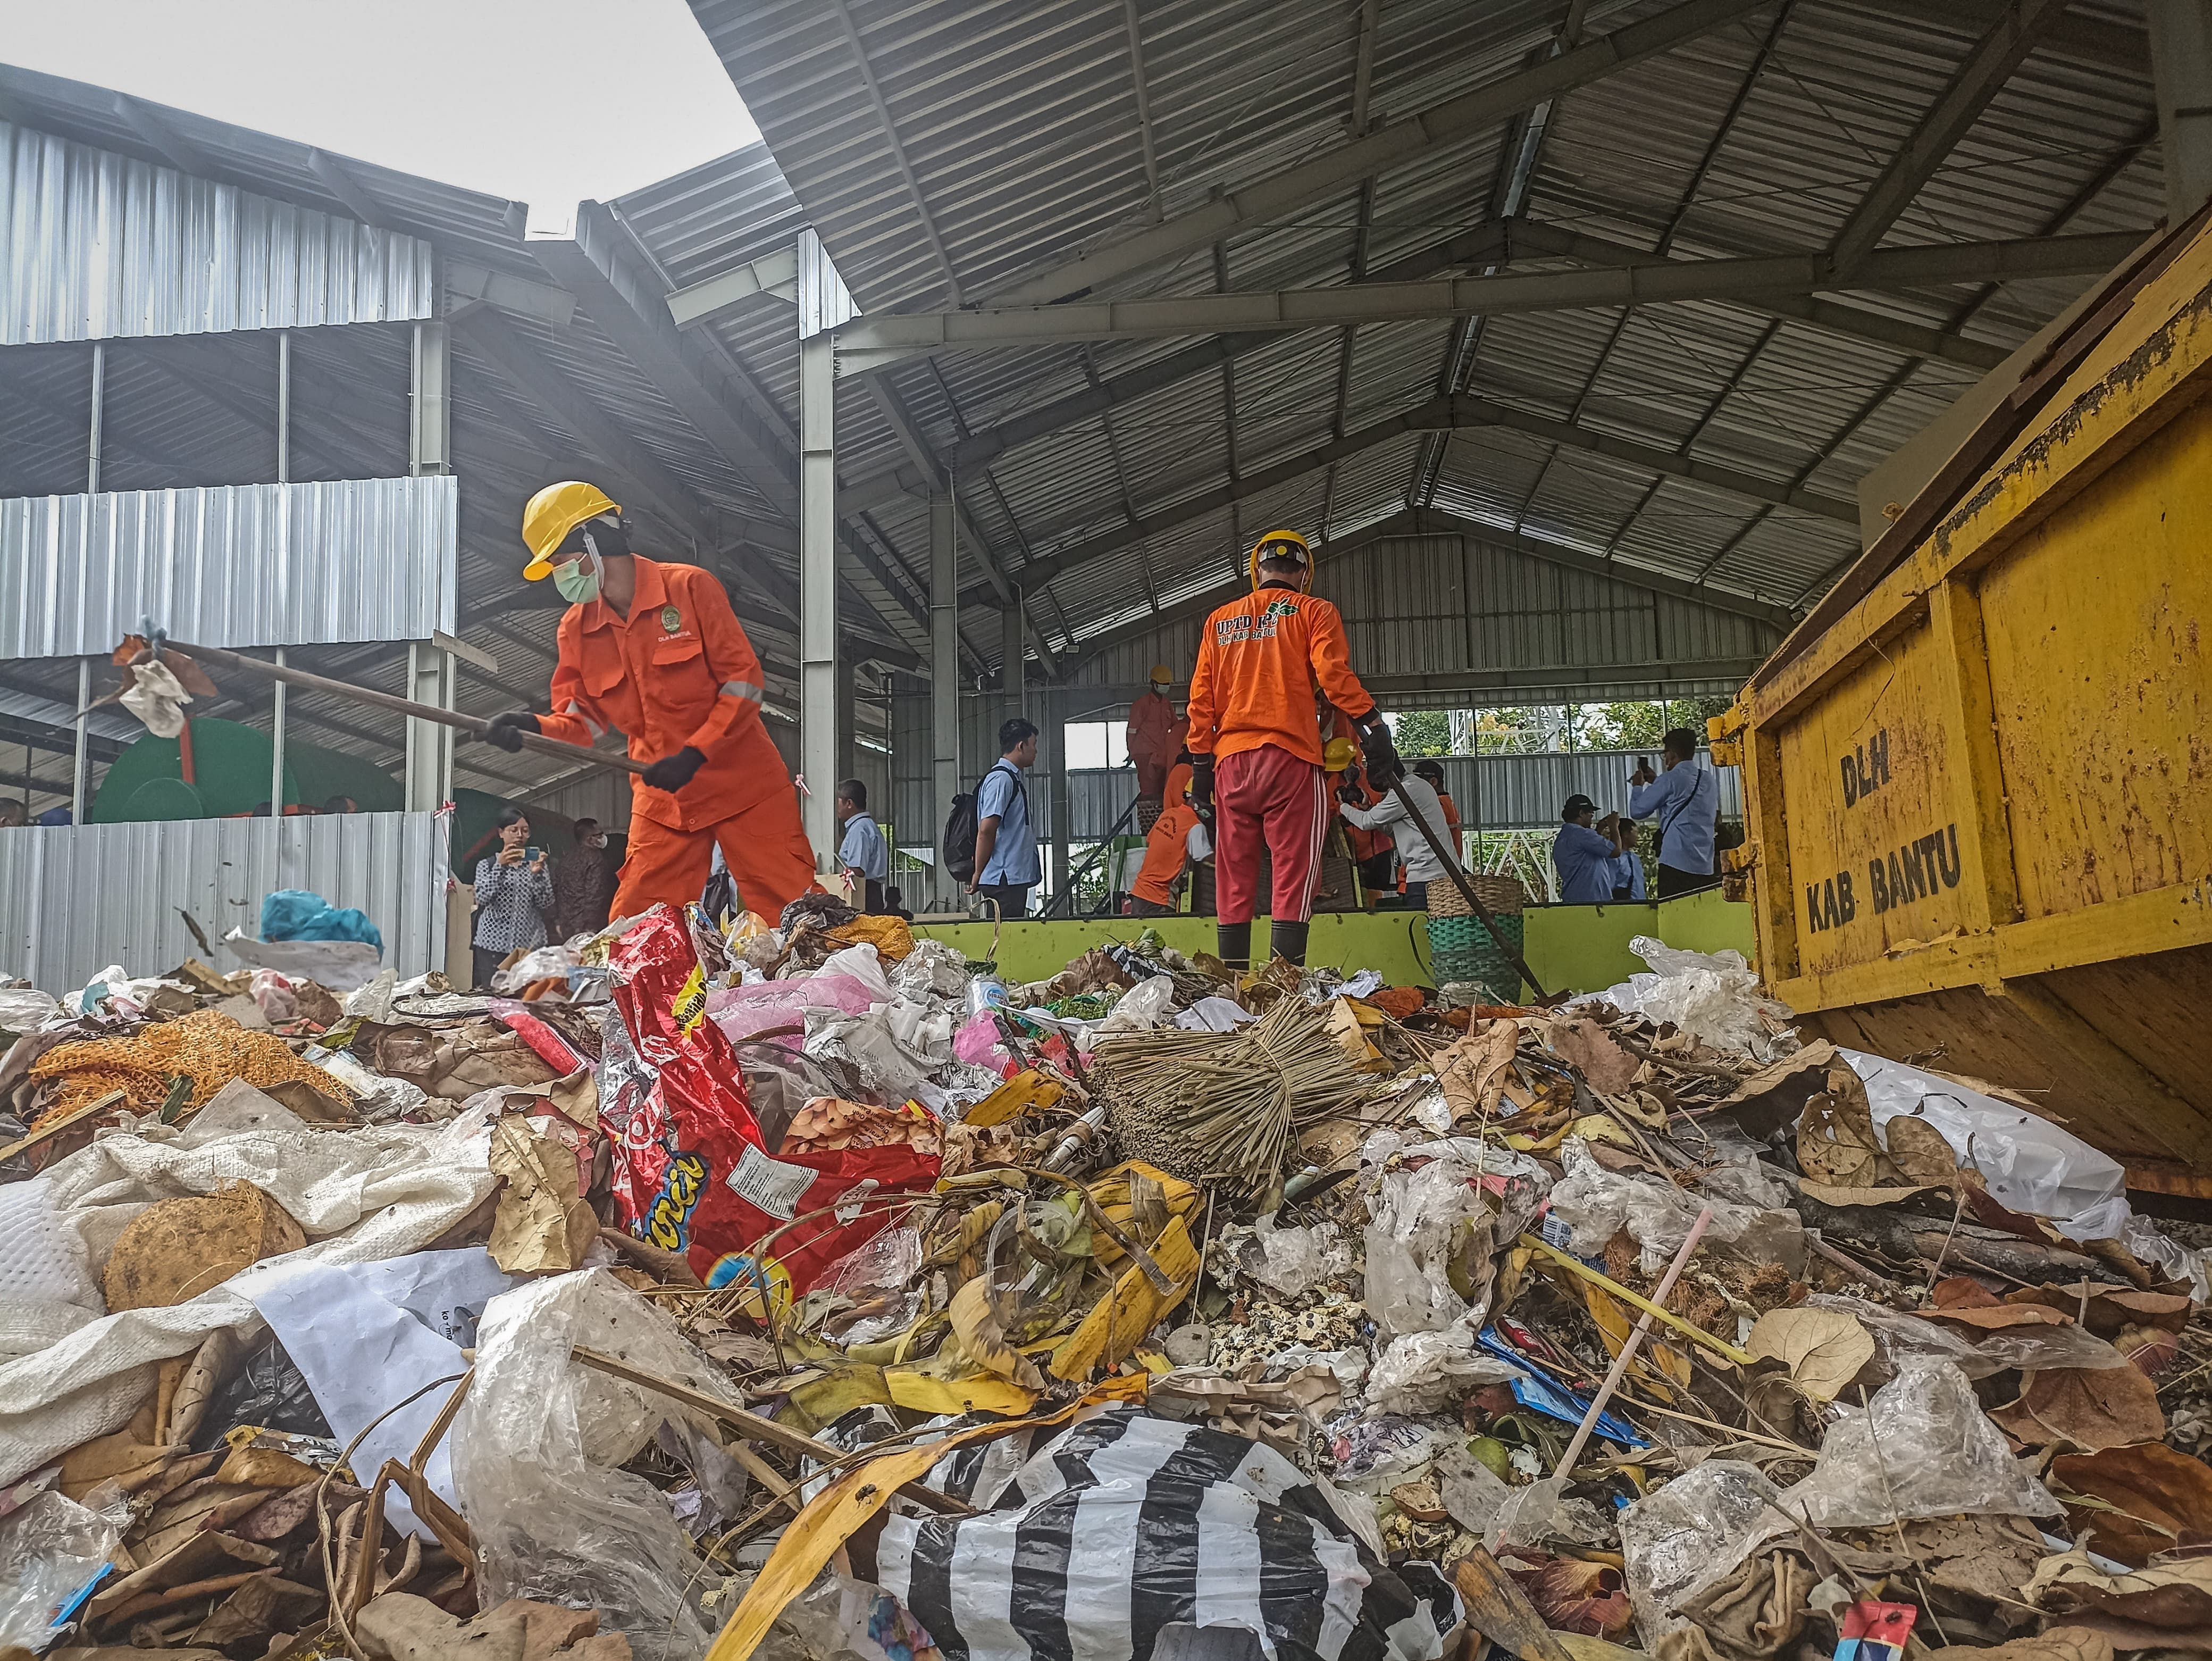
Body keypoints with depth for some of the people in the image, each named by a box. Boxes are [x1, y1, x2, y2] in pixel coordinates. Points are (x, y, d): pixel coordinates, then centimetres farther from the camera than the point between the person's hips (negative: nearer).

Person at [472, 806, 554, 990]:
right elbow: (482, 899, -9)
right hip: (493, 946, -1)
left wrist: (537, 873, -13)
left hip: (530, 945, 1)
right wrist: (500, 866, -16)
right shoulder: (487, 864, 9)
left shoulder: (537, 864, 11)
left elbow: (546, 904, 0)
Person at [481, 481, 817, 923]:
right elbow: (585, 720, 8)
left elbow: (744, 681, -12)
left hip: (743, 784, -5)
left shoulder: (689, 587, -9)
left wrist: (694, 754, -20)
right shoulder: (576, 628, 6)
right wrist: (534, 727, -14)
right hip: (663, 798, 5)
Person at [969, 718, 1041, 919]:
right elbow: (986, 830, -19)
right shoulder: (1001, 779, -13)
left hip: (1015, 879, 10)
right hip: (1005, 879, -10)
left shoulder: (1012, 778, 18)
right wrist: (978, 876, -13)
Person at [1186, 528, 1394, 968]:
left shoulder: (1220, 620, 18)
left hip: (1231, 759, 4)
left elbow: (1201, 698, 15)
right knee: (1294, 874, -5)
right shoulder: (1313, 611, 7)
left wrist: (1201, 765, 16)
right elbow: (1333, 672, -9)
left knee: (1234, 879, 7)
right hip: (1290, 756, -4)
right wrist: (1372, 722, -9)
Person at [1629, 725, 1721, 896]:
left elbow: (1638, 810, 1)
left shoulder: (1670, 779, -6)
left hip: (1676, 863, -6)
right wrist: (1656, 782, 32)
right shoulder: (1709, 779, 16)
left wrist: (1638, 786, 19)